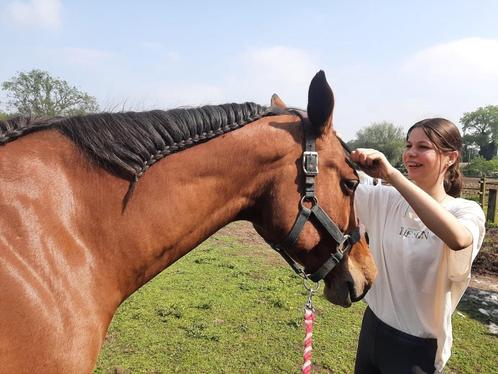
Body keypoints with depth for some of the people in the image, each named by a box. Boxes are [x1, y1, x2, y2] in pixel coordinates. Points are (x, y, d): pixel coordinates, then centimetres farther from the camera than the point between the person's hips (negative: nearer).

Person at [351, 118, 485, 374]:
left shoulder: (466, 211, -14)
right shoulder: (386, 199, -4)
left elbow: (458, 239, -37)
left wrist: (392, 174, -41)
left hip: (418, 345, -3)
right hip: (373, 325, 4)